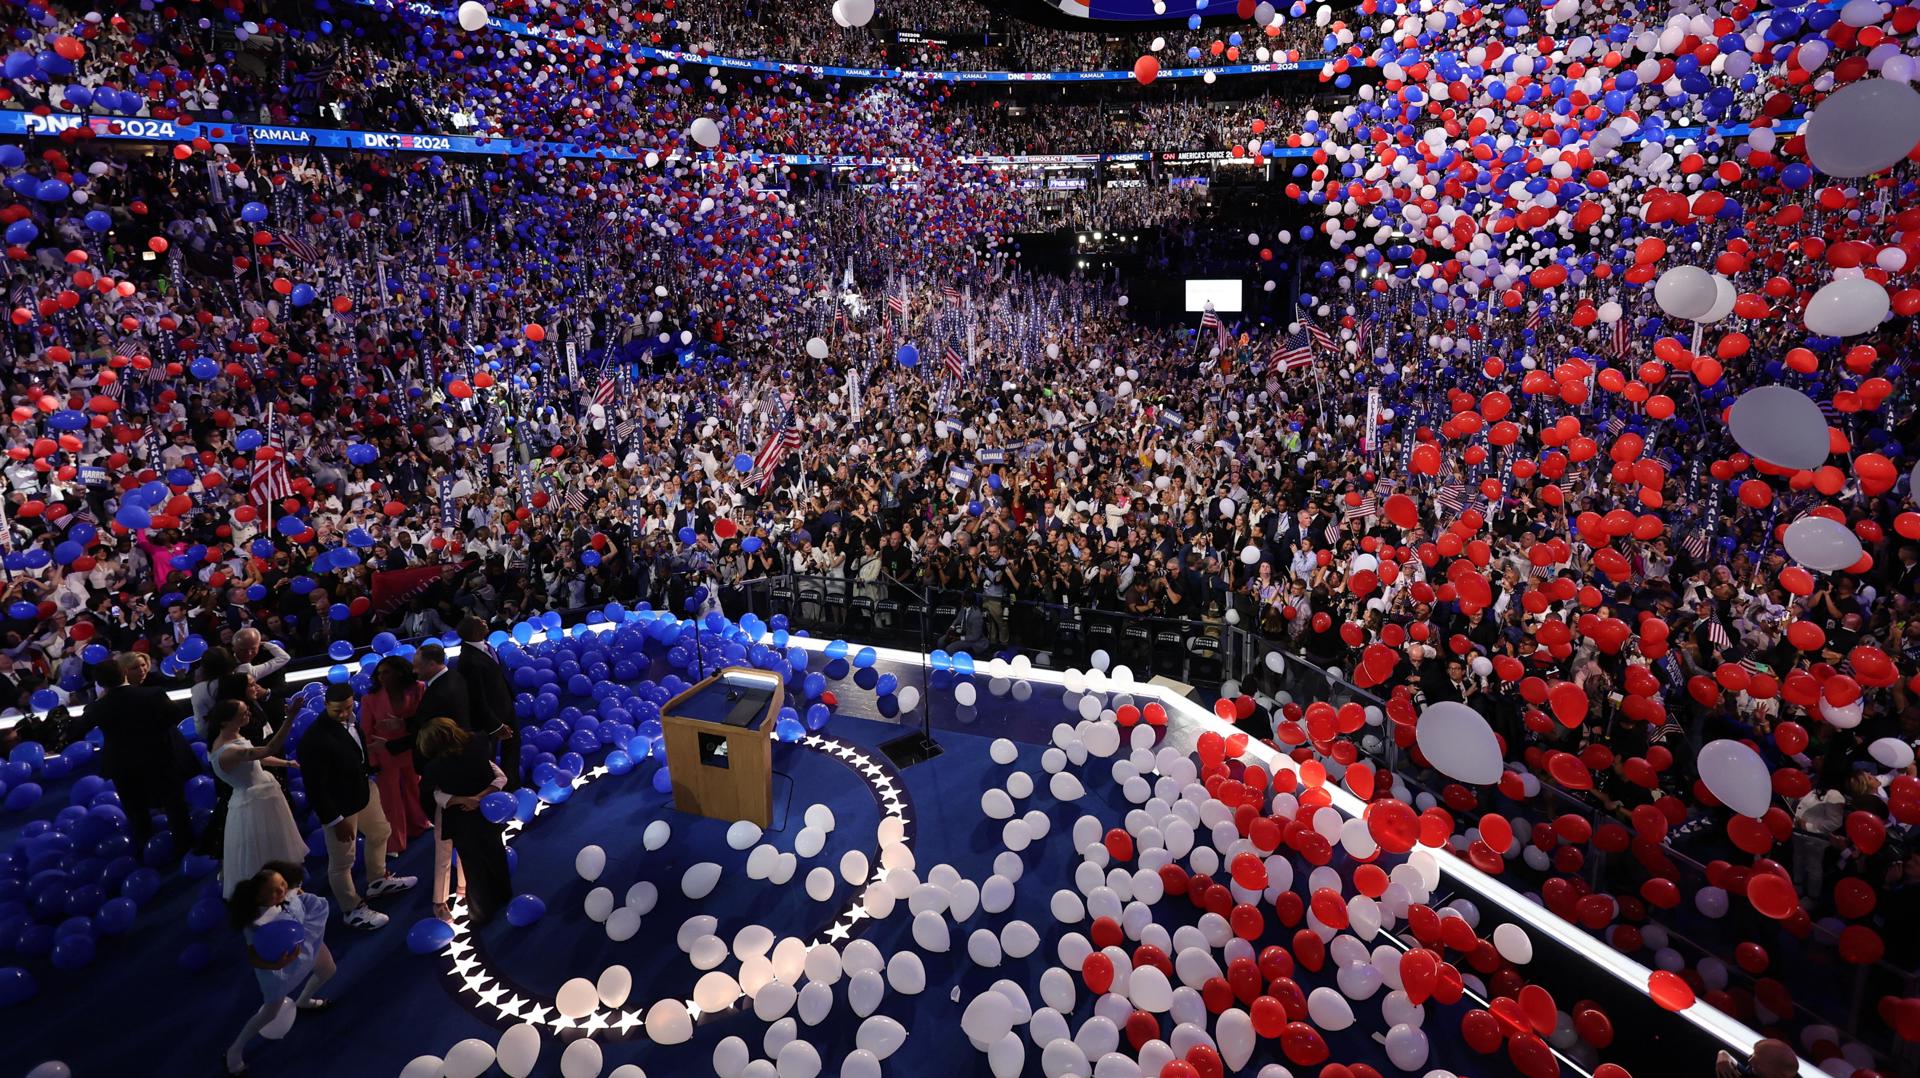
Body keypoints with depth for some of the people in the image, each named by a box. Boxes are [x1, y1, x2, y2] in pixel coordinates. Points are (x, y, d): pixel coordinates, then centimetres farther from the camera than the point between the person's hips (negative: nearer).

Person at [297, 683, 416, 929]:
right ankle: (352, 909, 34)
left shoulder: (349, 720, -9)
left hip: (363, 789, 9)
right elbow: (315, 787, -26)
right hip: (339, 805, -8)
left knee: (380, 833, 29)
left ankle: (377, 880, 54)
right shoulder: (315, 739, -32)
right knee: (342, 861, 12)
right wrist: (335, 820, -20)